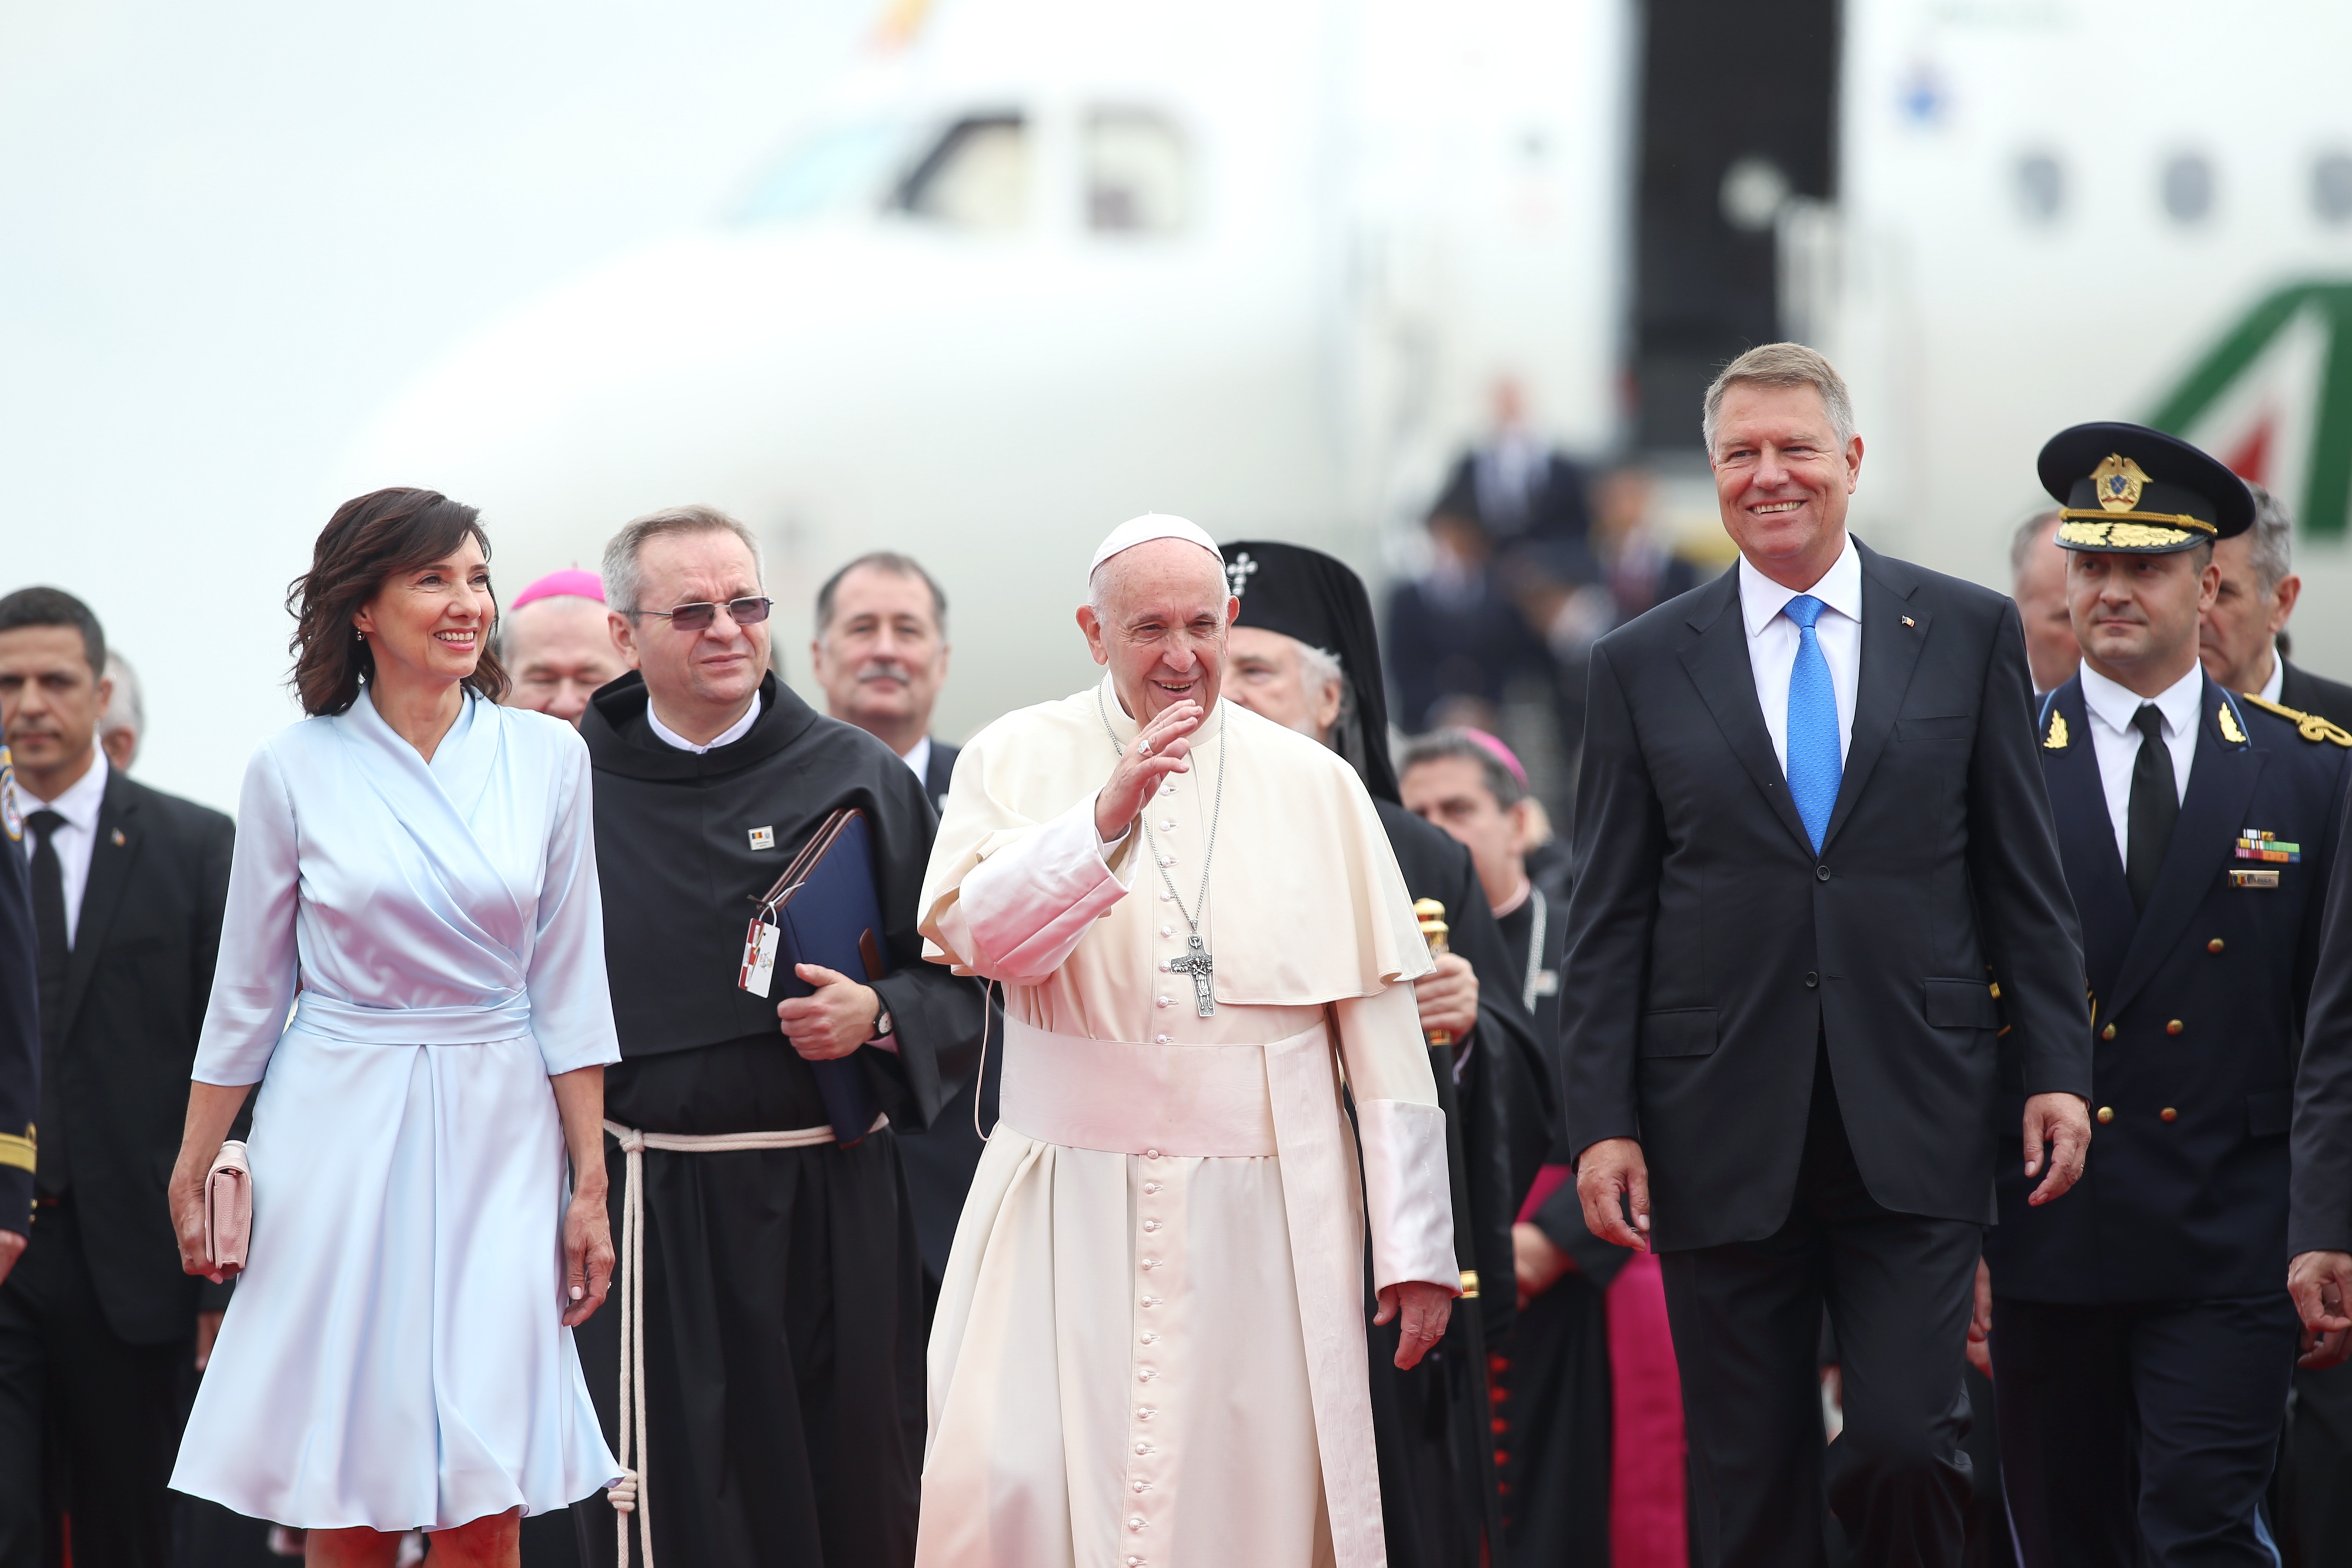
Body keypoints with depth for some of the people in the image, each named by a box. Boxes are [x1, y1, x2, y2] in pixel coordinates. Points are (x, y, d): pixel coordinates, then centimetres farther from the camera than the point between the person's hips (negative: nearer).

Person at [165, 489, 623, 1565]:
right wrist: (191, 1178, 6)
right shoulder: (294, 771, -1)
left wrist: (591, 1186, 2)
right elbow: (248, 993, 6)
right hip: (339, 1136, -1)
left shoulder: (546, 758, 3)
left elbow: (568, 990, 5)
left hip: (495, 1138, 1)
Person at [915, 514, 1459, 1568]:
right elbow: (972, 933, -10)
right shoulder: (1017, 760, 6)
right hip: (1070, 1208, -1)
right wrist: (1108, 815, -22)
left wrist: (1416, 1246, 0)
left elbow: (1383, 1026, 5)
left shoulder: (1312, 786, 8)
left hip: (1262, 1211, 1)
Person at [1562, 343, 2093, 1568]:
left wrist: (2057, 1069, 1)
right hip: (1723, 1136, 1)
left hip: (1914, 1132, -1)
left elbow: (2024, 880, 8)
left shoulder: (1969, 633, 7)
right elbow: (1608, 920, 6)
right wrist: (1603, 1122, -2)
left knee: (1903, 1446, -12)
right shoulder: (1642, 666, 7)